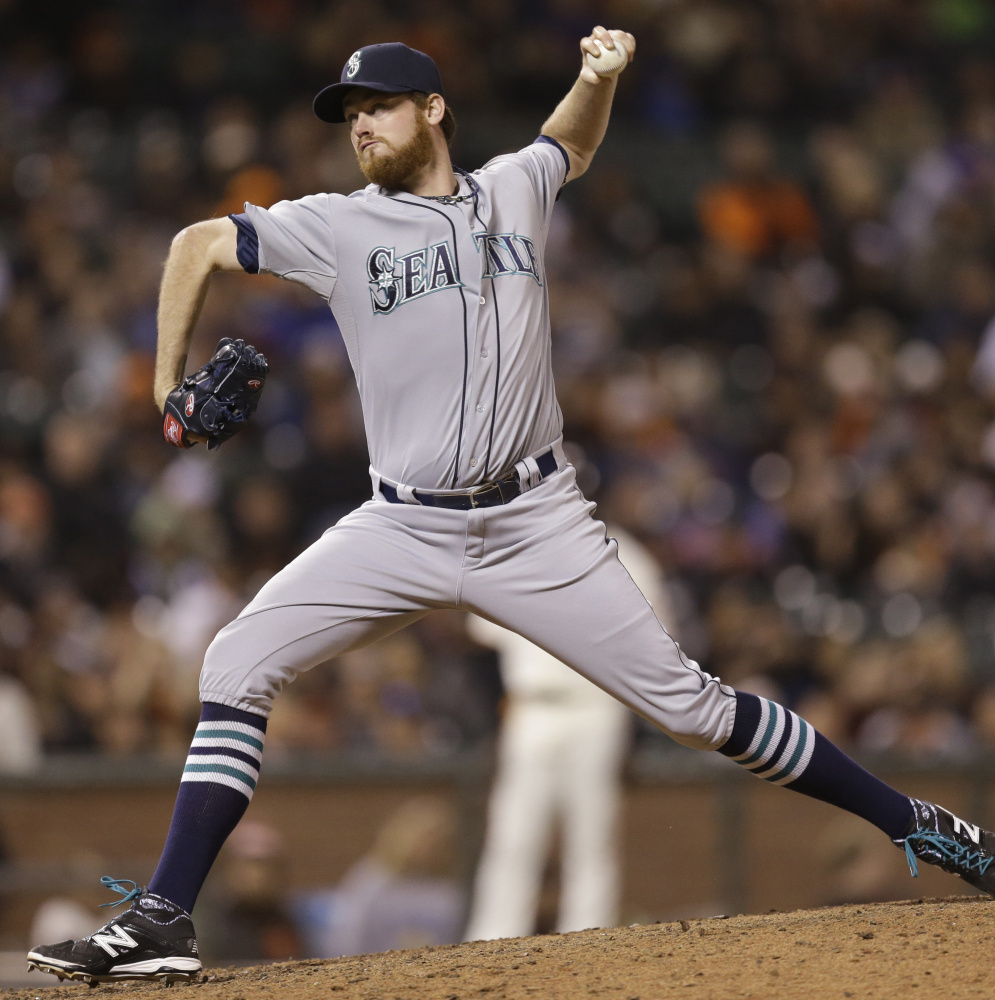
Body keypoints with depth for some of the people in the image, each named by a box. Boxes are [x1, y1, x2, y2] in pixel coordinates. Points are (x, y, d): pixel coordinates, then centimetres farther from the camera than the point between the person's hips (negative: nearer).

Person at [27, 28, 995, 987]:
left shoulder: (514, 190, 7)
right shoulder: (336, 228, 1)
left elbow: (573, 141, 29)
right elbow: (198, 245, 10)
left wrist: (601, 75, 9)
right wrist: (169, 386, 5)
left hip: (536, 528, 0)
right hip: (401, 532, 0)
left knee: (686, 702, -3)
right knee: (237, 664, -14)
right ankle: (162, 920, -13)